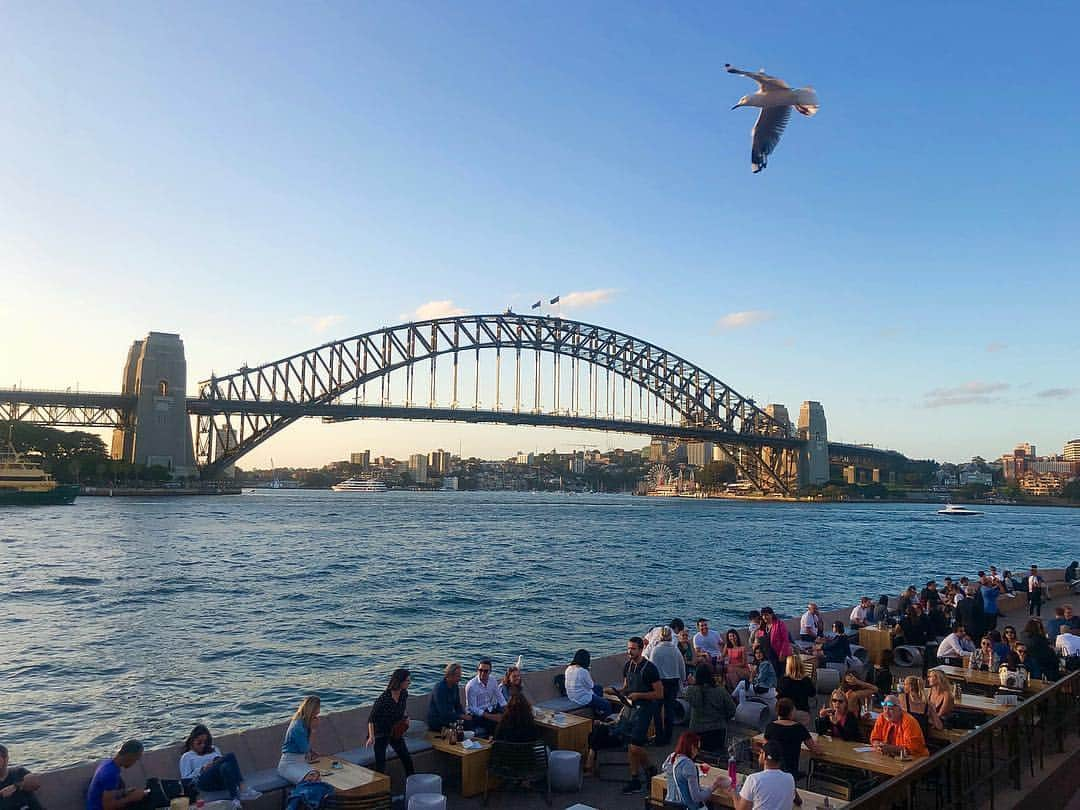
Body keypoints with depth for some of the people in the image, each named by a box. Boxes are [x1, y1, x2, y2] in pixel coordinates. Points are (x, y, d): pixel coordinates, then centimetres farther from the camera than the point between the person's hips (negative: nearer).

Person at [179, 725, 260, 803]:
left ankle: (235, 798, -49)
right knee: (230, 756, -30)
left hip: (222, 780, 4)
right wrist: (202, 769, -6)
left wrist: (217, 762, 1)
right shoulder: (186, 757, 20)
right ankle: (242, 789, -39)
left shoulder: (214, 749, 32)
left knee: (226, 766, -36)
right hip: (204, 782, -4)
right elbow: (185, 779, 9)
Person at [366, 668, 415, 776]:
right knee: (380, 764, -8)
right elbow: (371, 718, -24)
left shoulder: (404, 694, -8)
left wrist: (405, 717, 1)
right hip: (381, 734, -6)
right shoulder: (383, 698, -28)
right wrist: (371, 736, -30)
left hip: (396, 732, 6)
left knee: (407, 760, 12)